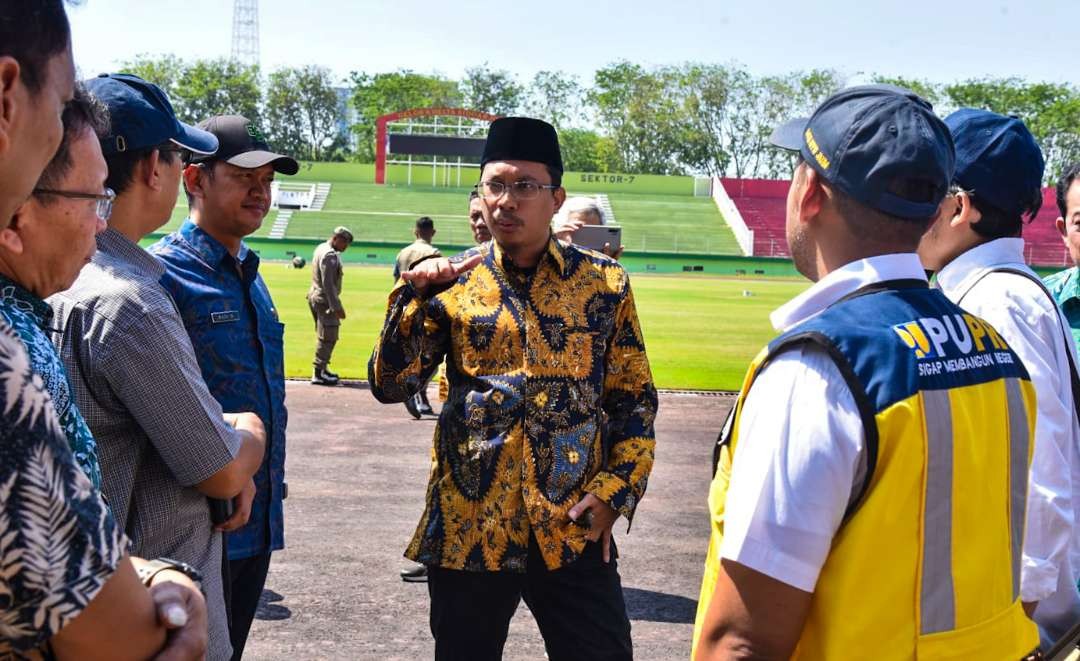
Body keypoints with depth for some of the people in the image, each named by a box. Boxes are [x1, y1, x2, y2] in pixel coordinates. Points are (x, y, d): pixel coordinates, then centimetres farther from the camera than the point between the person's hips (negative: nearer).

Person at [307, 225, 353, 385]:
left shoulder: (321, 248, 14)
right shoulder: (330, 255, -18)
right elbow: (328, 284, -23)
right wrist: (336, 307, -23)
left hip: (315, 297, 10)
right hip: (324, 300, -10)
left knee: (324, 337, 16)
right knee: (328, 337, -6)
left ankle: (322, 369, 23)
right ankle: (318, 373, -5)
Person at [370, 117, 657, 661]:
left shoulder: (605, 284, 2)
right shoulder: (451, 282, 2)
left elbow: (634, 400, 6)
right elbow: (390, 385, -3)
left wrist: (616, 491, -4)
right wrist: (414, 294, -15)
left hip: (574, 529, 0)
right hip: (466, 527, 1)